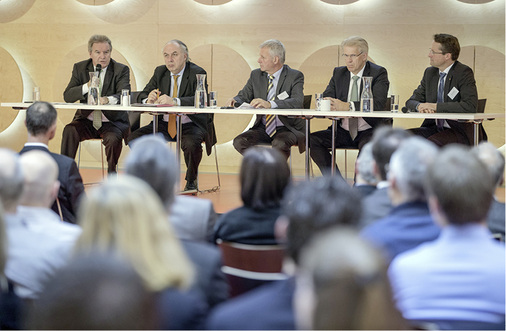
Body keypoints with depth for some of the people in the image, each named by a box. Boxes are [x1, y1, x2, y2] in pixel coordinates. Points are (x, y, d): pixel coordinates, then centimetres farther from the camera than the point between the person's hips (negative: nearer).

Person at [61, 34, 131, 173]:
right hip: (86, 121, 3)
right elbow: (67, 96, -1)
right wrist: (87, 86, -20)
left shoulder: (121, 70, -2)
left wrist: (107, 99, -41)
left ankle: (111, 174, -12)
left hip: (112, 122, -3)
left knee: (113, 138, -33)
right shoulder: (80, 68, 7)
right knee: (69, 131, -26)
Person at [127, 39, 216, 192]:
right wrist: (149, 99, -20)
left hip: (190, 125, -5)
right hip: (164, 124, 5)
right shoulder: (160, 72, 9)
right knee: (134, 137, -13)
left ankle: (191, 181, -7)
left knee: (191, 143, -36)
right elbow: (142, 95, 7)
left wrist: (175, 101, -41)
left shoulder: (197, 73, -8)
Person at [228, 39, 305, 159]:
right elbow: (244, 96, 12)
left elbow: (298, 102, -22)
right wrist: (235, 100, -15)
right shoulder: (256, 75, 10)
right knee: (239, 142, -22)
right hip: (262, 129, 5)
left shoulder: (295, 76, -7)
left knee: (279, 144, -38)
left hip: (288, 129, -5)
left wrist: (270, 104, -38)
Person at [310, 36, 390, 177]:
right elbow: (326, 98, 5)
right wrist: (330, 107, -22)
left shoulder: (378, 73, -4)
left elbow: (378, 104, -19)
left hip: (369, 131, -5)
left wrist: (348, 106, -32)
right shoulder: (339, 73, 12)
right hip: (343, 132, 5)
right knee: (312, 140, -18)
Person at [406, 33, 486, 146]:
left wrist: (436, 106, -23)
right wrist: (419, 106, -14)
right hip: (434, 128, 7)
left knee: (431, 143, -35)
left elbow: (471, 106, -24)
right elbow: (411, 101, 13)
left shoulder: (464, 73, -10)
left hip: (459, 131, -7)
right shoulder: (429, 72, 11)